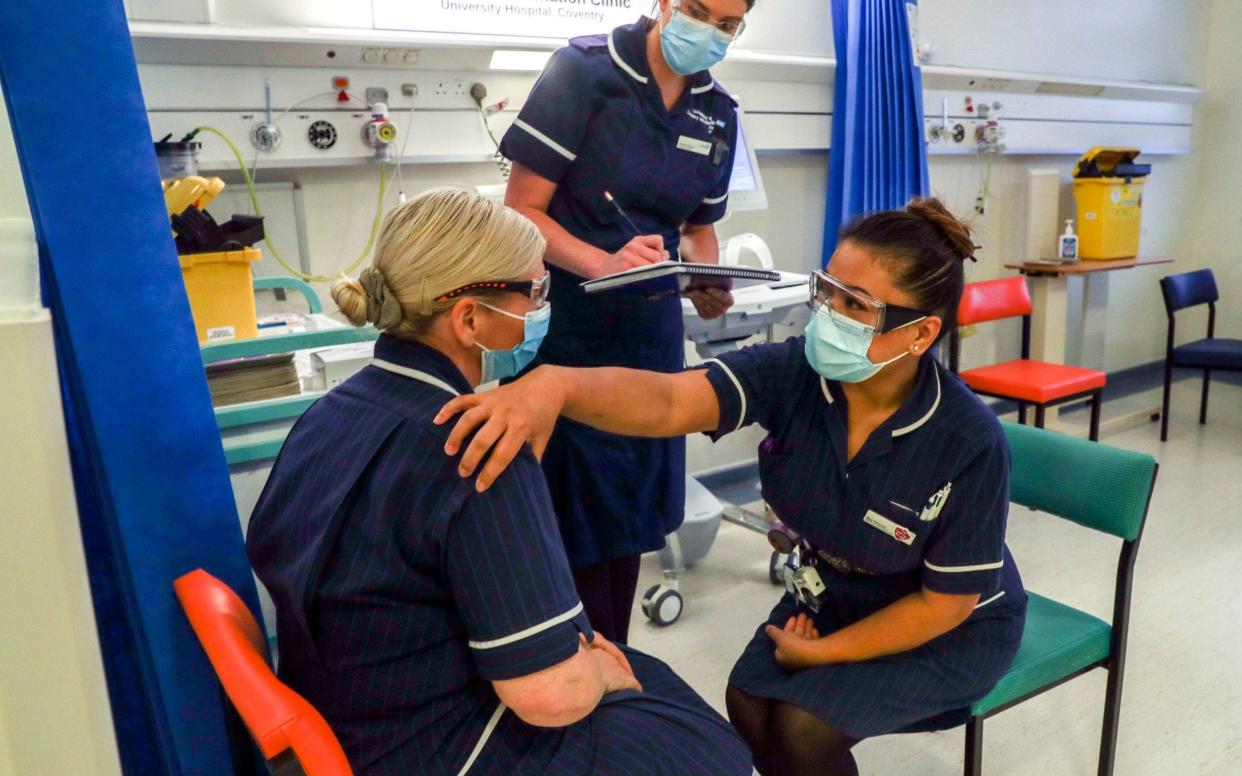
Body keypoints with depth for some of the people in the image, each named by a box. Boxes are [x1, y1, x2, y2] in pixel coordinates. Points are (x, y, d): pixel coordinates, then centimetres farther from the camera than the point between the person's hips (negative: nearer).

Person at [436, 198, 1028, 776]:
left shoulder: (971, 443, -31)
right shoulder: (793, 371, -25)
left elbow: (946, 602, -19)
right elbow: (668, 402, -43)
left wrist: (818, 653, -14)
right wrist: (554, 384, -64)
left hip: (952, 629, -3)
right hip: (831, 595, 4)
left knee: (802, 726, -18)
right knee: (749, 702, -12)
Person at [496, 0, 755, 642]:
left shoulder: (719, 115, 7)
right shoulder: (584, 70, -11)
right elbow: (521, 209, -13)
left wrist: (707, 284, -6)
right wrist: (604, 265, -29)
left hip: (652, 334, 6)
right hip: (569, 331, -5)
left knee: (631, 512, 13)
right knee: (578, 522, 1)